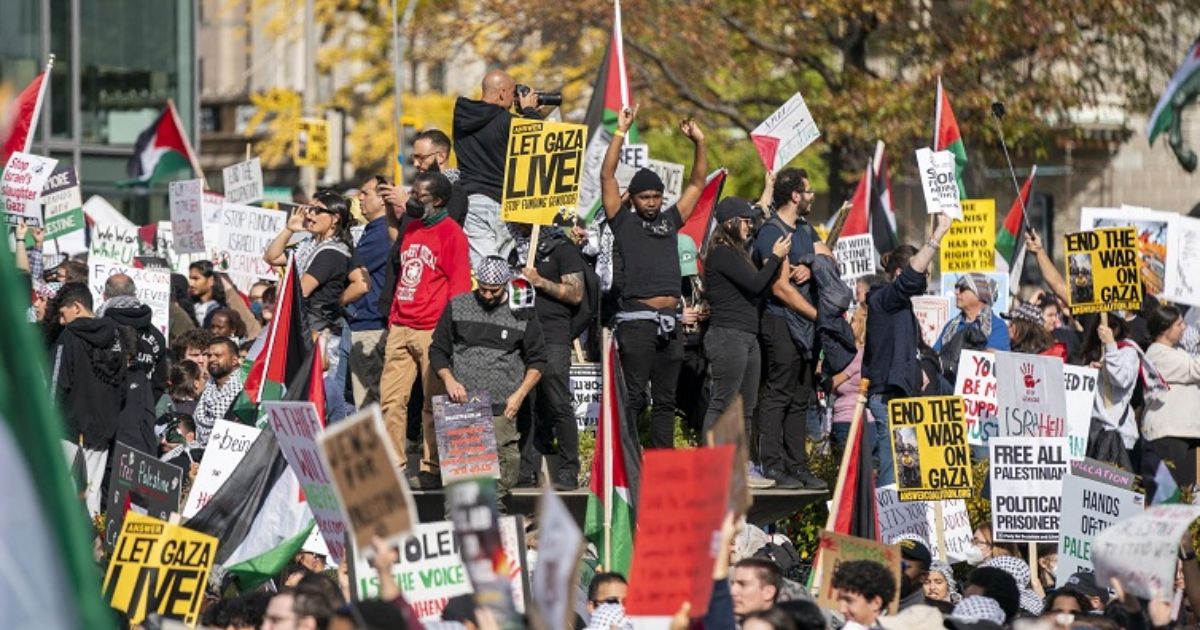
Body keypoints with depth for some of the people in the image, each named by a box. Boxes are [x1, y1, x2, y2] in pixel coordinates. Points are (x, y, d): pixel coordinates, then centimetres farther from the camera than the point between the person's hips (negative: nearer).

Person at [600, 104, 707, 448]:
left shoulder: (669, 222, 19)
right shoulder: (624, 222, 6)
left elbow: (697, 183, 24)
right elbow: (607, 177, -3)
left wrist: (699, 142, 13)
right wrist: (620, 133, -7)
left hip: (669, 322, 6)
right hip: (638, 321, -6)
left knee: (665, 399, 7)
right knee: (635, 397, -8)